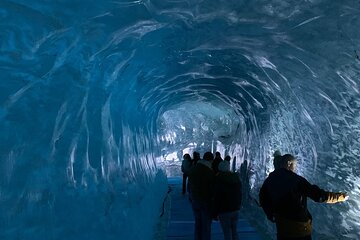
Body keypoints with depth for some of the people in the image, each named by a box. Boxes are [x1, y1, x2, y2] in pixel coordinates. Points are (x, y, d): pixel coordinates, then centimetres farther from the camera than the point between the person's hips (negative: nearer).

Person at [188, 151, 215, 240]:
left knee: (198, 223, 18)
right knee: (206, 225, 7)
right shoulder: (210, 172, -19)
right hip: (206, 203, -6)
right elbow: (213, 189, -17)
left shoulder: (193, 169, 1)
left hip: (195, 201, 6)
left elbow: (189, 185, 8)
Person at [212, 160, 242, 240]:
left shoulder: (218, 180, -15)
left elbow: (216, 198, -16)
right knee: (234, 231, 18)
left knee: (227, 233, 3)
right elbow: (239, 195, 14)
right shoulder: (237, 178, 4)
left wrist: (214, 213, -8)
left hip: (224, 211, -6)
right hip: (235, 209, 6)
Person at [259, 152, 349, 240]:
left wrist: (270, 215, 20)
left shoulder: (270, 179, -1)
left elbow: (263, 197, 11)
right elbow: (318, 195, -17)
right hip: (299, 226, -5)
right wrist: (340, 197, -4)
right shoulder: (296, 180, -19)